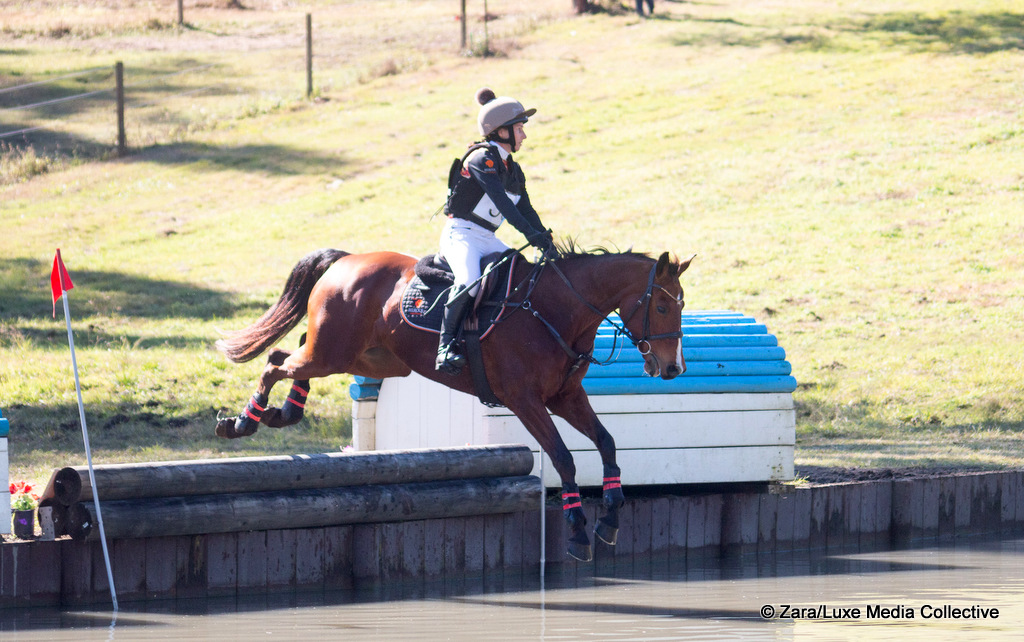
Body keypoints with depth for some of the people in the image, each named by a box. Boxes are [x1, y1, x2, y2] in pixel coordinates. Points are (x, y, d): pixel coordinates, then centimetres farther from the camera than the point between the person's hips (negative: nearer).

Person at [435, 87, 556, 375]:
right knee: (470, 280, -34)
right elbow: (500, 199, -26)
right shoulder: (482, 159, -13)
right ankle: (446, 344, -29)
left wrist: (547, 243, 0)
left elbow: (526, 210, 15)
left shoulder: (513, 170, 15)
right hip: (460, 234, -9)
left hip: (487, 240, 9)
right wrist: (530, 232, -35)